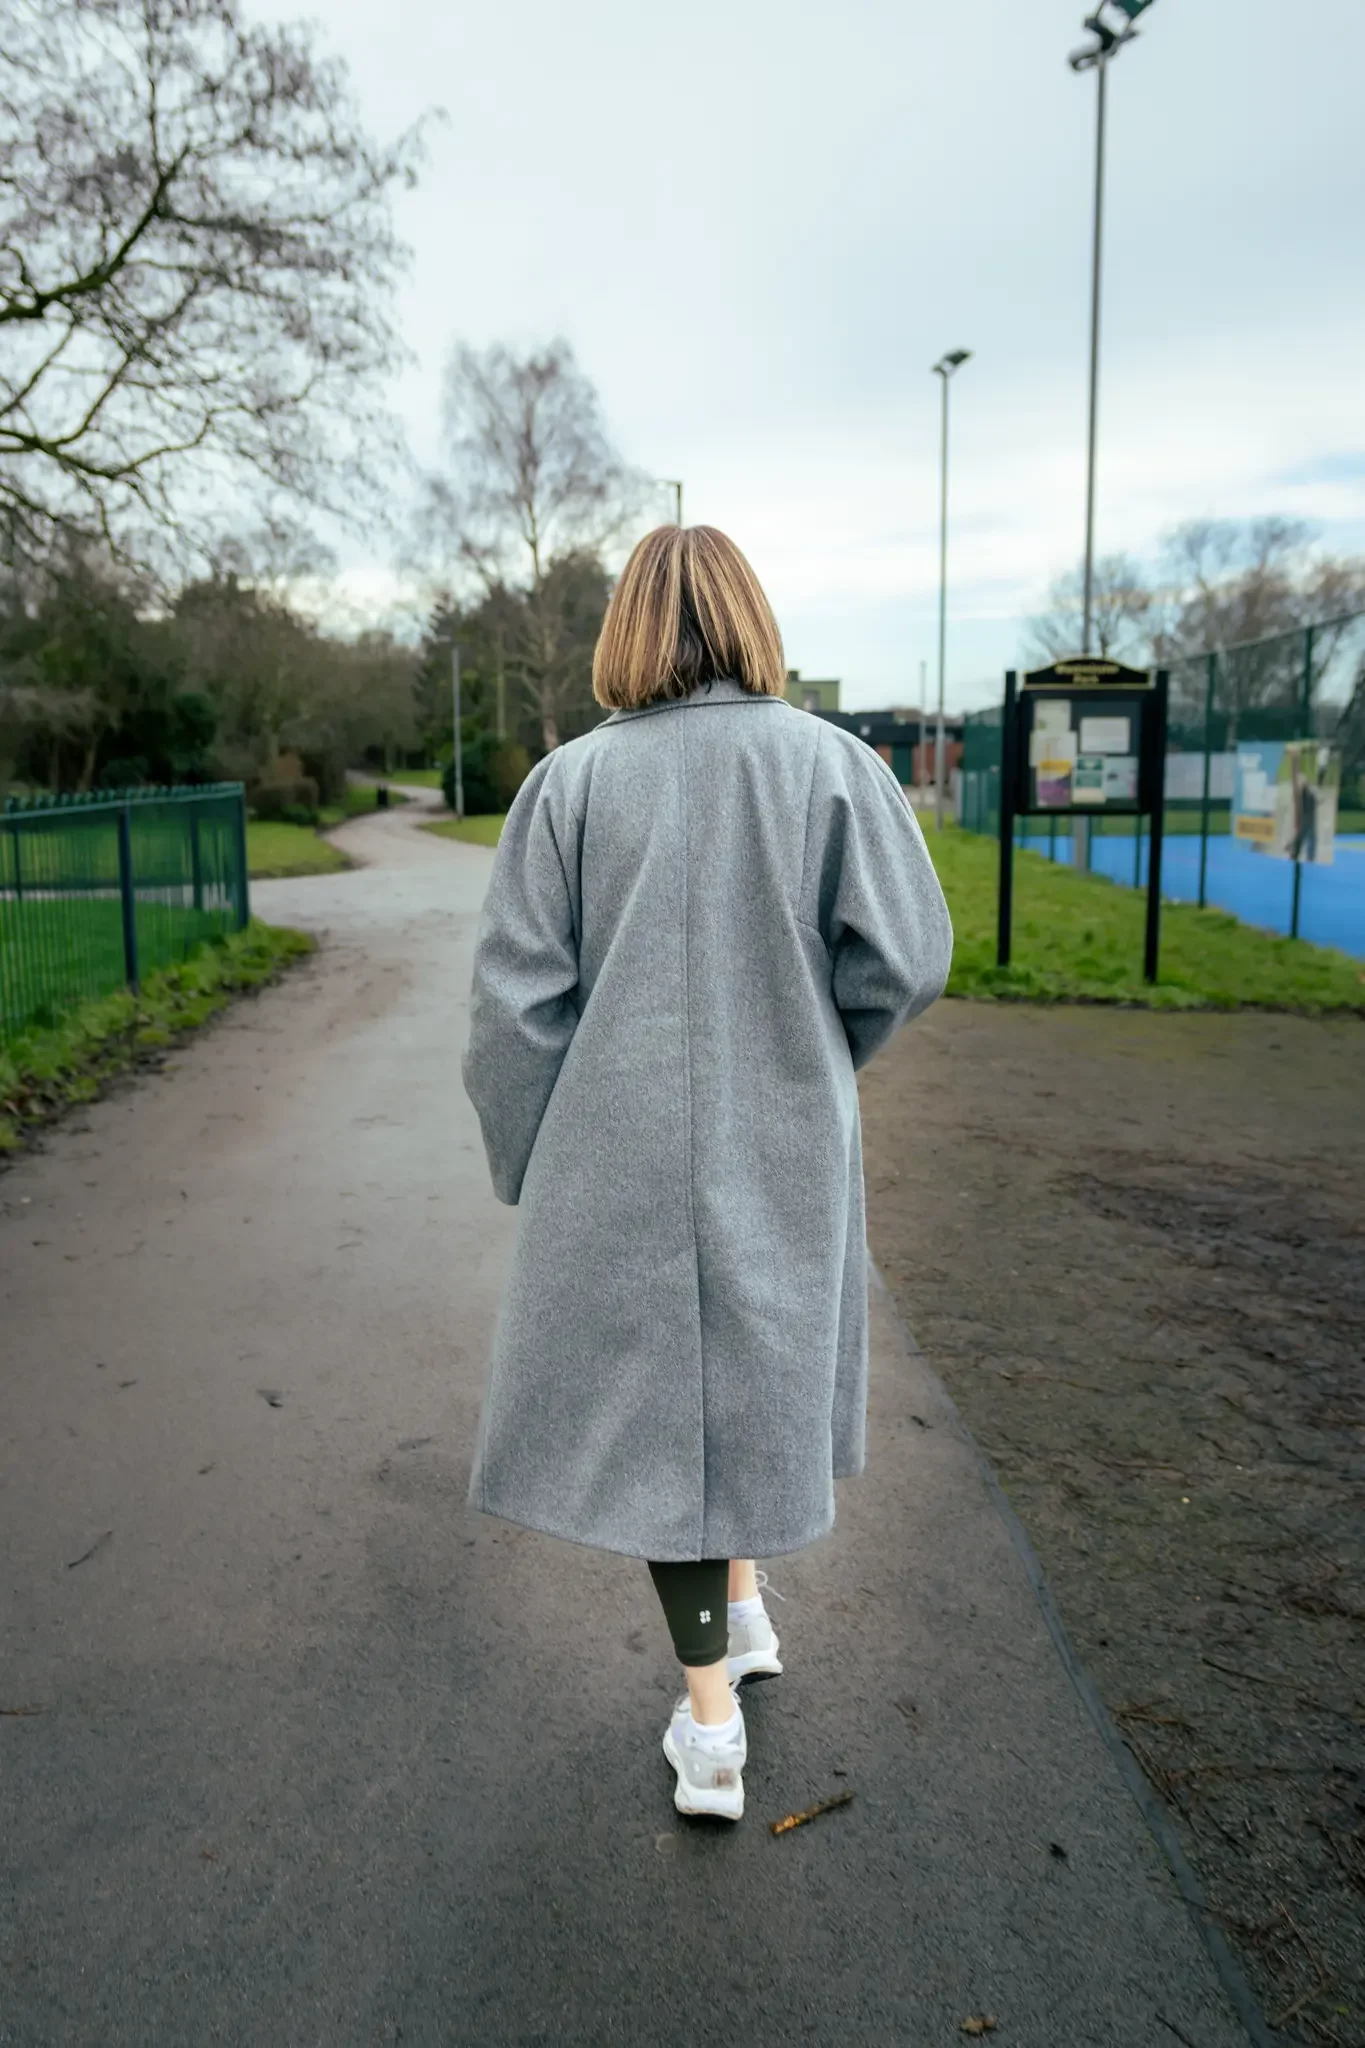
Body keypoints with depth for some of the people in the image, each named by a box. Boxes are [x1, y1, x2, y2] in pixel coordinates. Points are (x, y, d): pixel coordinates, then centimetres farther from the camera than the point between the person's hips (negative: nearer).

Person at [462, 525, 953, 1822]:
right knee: (751, 1367, 23)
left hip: (618, 1152, -1)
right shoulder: (831, 765, -5)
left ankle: (708, 1719, 18)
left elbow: (518, 996, -7)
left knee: (651, 1390, 11)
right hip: (782, 1147, 2)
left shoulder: (571, 780, -6)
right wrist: (816, 1058, 9)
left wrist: (523, 1163, 5)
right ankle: (738, 1607, 42)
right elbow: (905, 956, -9)